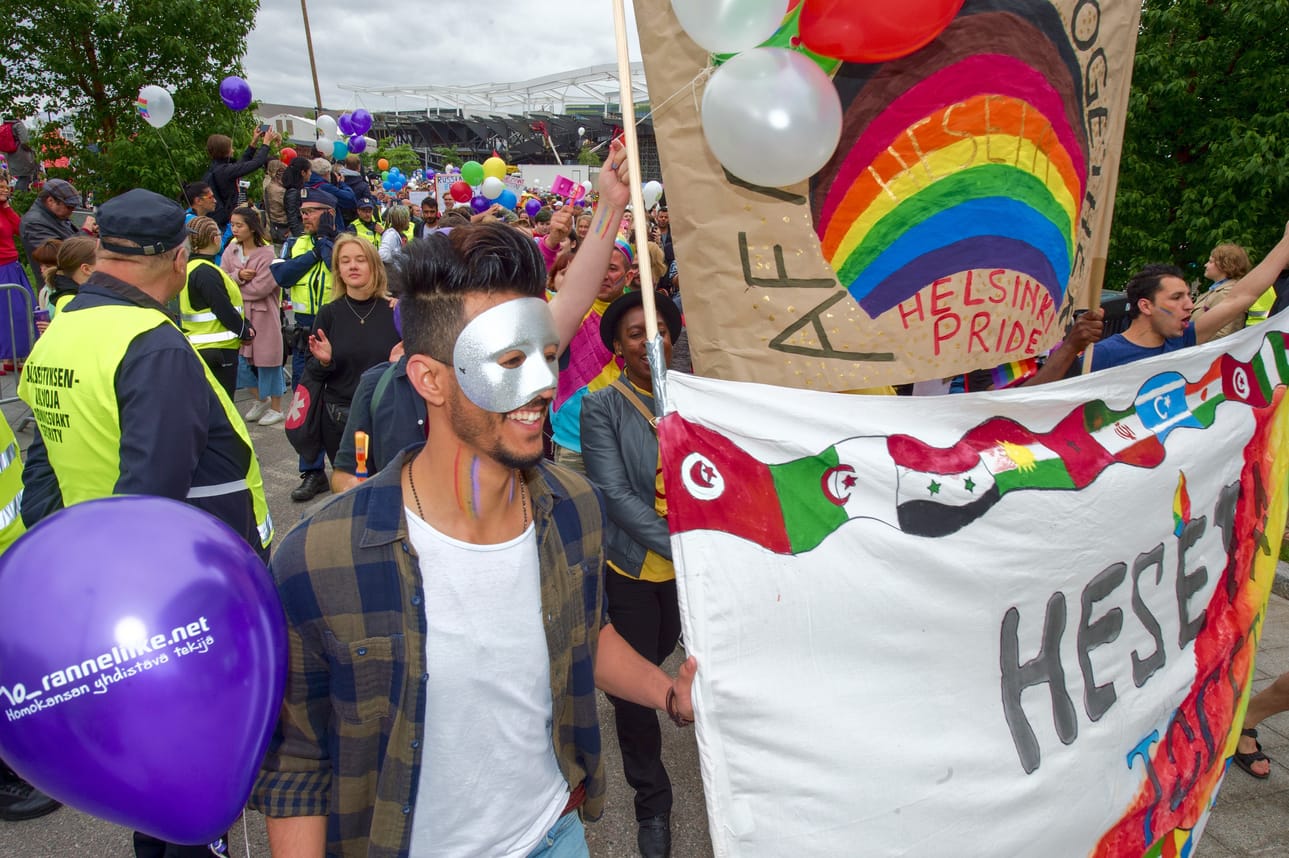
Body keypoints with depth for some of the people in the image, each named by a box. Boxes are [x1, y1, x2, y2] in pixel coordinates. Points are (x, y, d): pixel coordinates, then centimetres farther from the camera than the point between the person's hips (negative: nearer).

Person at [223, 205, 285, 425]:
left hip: (263, 315, -6)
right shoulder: (231, 250, 6)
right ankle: (260, 400, 31)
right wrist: (238, 276, -18)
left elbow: (260, 288, -19)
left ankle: (276, 409, 17)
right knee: (241, 359, 10)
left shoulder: (267, 254, -13)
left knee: (267, 361, 3)